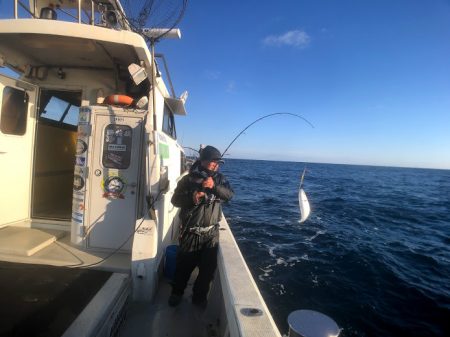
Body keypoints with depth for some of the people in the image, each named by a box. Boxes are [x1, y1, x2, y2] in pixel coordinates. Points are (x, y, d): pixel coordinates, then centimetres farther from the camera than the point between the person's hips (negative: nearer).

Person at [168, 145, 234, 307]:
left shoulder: (220, 179, 4)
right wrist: (192, 198, -24)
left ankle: (200, 296, 33)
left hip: (212, 232, 3)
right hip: (191, 231, -2)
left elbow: (230, 195, -10)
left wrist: (214, 187, -27)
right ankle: (176, 293, 38)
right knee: (184, 265, 13)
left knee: (209, 266, 10)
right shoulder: (189, 179, -6)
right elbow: (175, 200, -5)